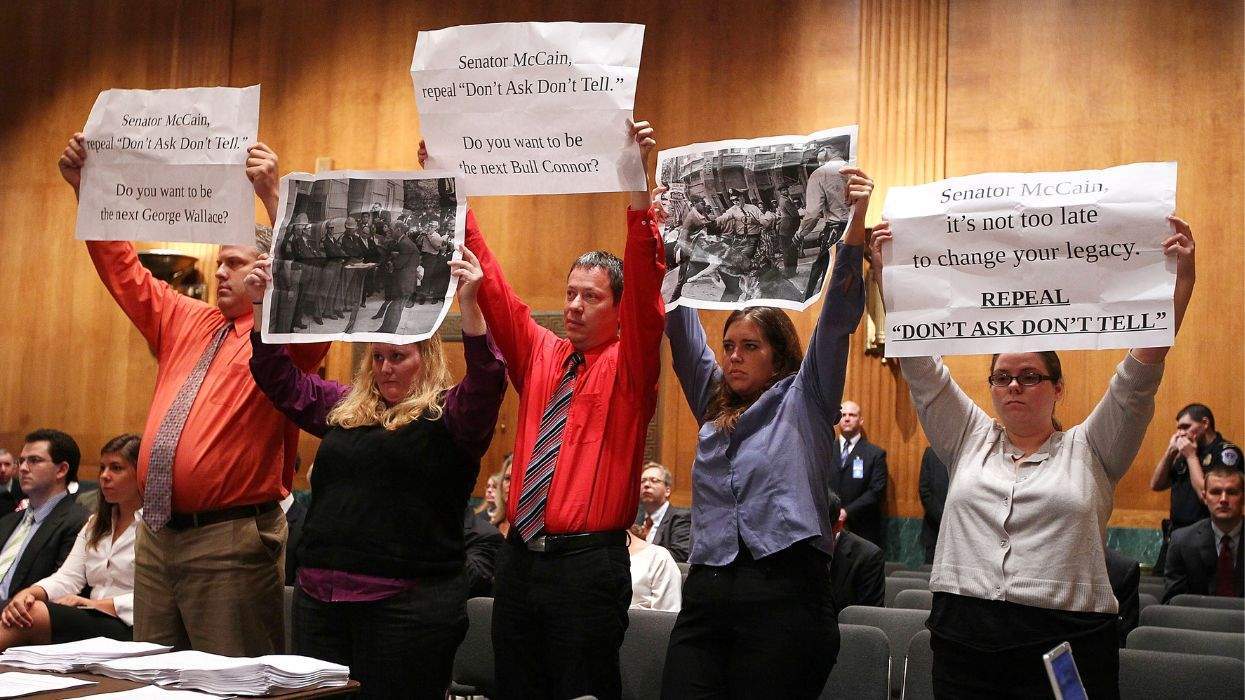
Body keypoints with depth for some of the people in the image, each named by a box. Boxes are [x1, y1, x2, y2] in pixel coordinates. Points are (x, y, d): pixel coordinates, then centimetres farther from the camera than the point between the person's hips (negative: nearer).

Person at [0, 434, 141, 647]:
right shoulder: (96, 524, 24)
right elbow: (67, 577, 11)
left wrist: (96, 604, -14)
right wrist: (29, 593, -10)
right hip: (92, 623, 7)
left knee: (34, 613, -27)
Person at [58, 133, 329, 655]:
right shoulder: (183, 322, 17)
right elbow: (124, 271, 20)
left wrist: (273, 196, -30)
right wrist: (83, 187, 12)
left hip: (231, 540, -7)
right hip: (156, 534, 7)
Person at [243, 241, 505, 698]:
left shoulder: (447, 416, -3)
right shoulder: (343, 407, 15)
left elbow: (487, 381, -21)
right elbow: (282, 380, 19)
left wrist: (468, 304, -32)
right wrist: (263, 306, 8)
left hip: (407, 603, -6)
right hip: (319, 594, 6)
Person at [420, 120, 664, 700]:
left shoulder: (627, 367, 0)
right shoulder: (539, 356, 12)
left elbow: (646, 288, -14)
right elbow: (491, 286, 7)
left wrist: (638, 189, -26)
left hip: (587, 563, -5)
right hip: (521, 557, 5)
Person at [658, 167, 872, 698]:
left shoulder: (803, 401, 7)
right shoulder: (713, 405, 18)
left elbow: (837, 319, -3)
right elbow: (681, 324, 18)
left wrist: (855, 222, -13)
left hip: (784, 597, -4)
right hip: (706, 594, 4)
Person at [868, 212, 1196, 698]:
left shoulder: (1089, 451, 8)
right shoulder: (970, 440, 14)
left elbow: (1140, 375, -2)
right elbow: (920, 366, 8)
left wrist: (1180, 281, -11)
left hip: (1066, 646, -2)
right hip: (963, 640, 2)